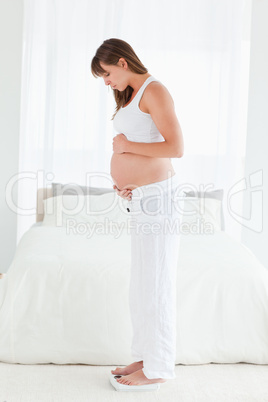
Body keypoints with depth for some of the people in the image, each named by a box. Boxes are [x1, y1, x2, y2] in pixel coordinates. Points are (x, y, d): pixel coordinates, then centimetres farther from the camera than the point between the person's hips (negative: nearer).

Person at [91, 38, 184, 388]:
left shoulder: (154, 91, -12)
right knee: (142, 284, 15)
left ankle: (158, 368, 10)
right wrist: (120, 178, 3)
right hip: (142, 199, 10)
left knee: (156, 284, -2)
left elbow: (176, 147, -21)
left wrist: (126, 145, -12)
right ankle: (146, 356, 27)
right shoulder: (132, 95, 18)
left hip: (157, 197, -10)